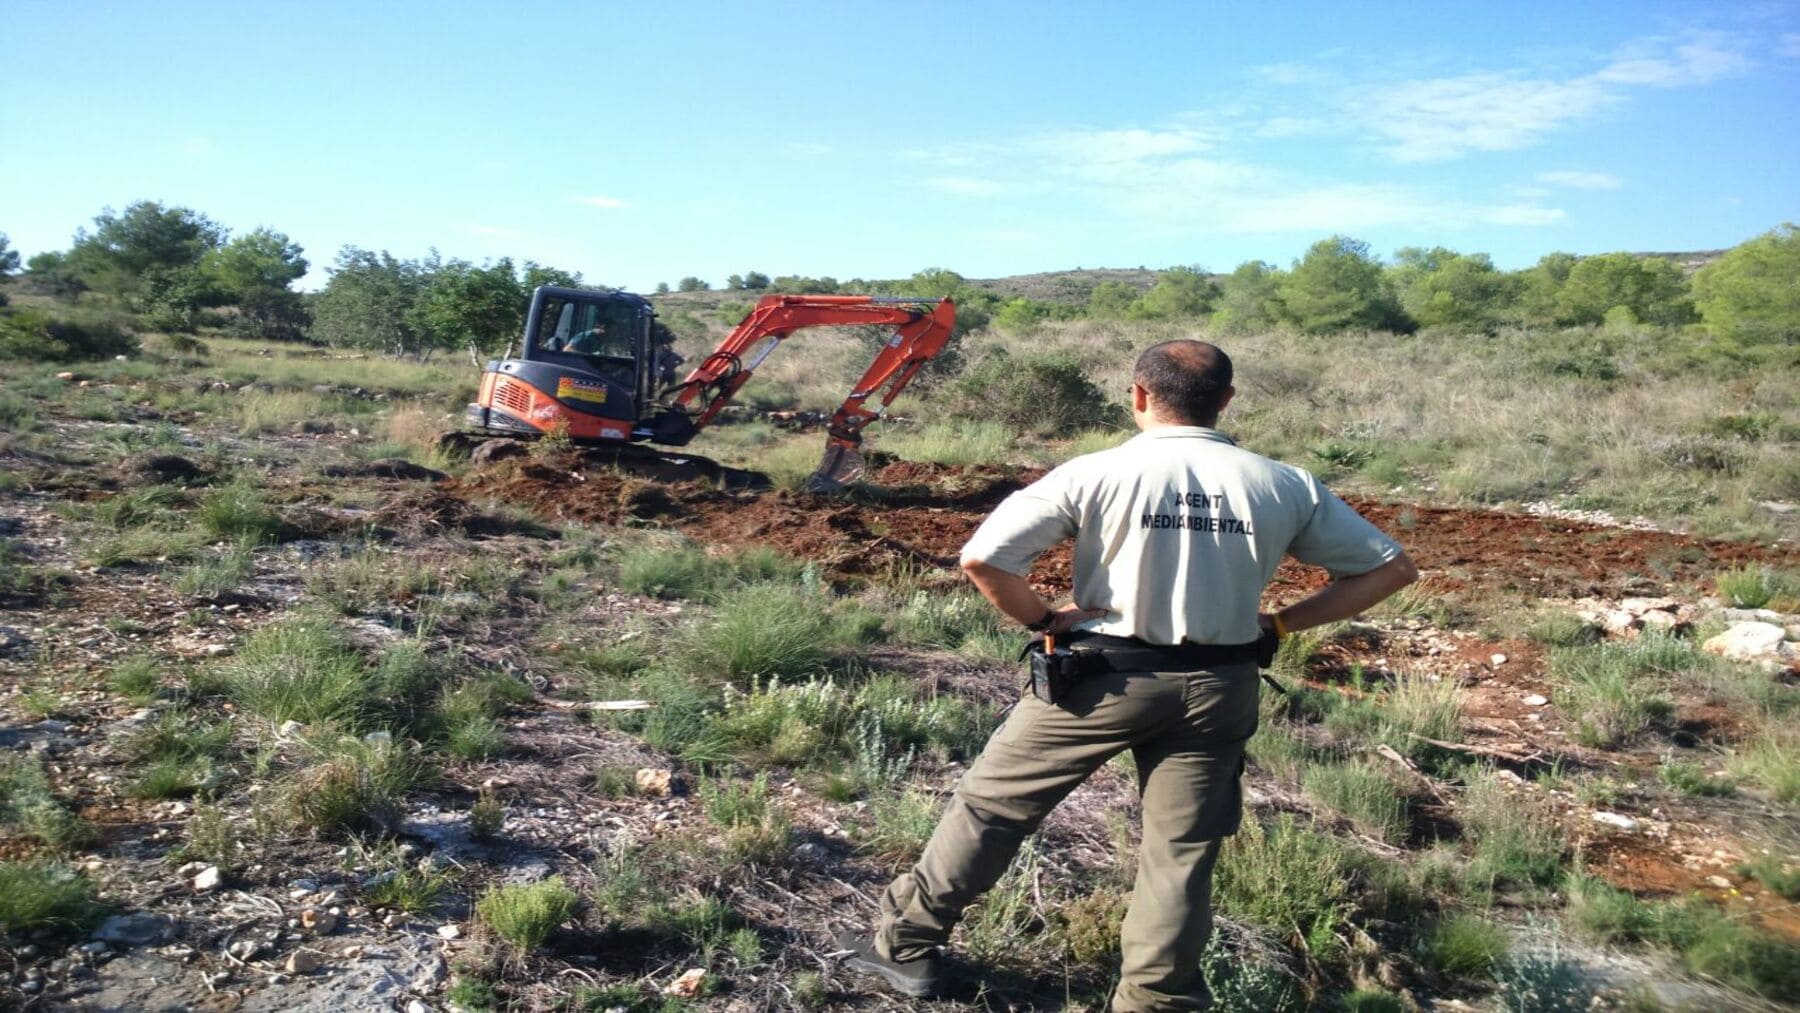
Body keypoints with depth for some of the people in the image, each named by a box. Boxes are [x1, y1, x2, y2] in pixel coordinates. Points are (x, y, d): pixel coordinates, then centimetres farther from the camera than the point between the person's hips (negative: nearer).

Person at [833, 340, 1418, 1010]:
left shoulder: (1095, 474, -10)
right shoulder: (1285, 487, -1)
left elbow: (981, 558, -15)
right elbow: (1390, 569, 7)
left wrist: (1043, 618, -1)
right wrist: (1281, 624, 6)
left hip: (1106, 677, -2)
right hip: (1218, 689, 3)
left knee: (992, 802, 13)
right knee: (1182, 853, 14)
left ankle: (905, 944, 26)